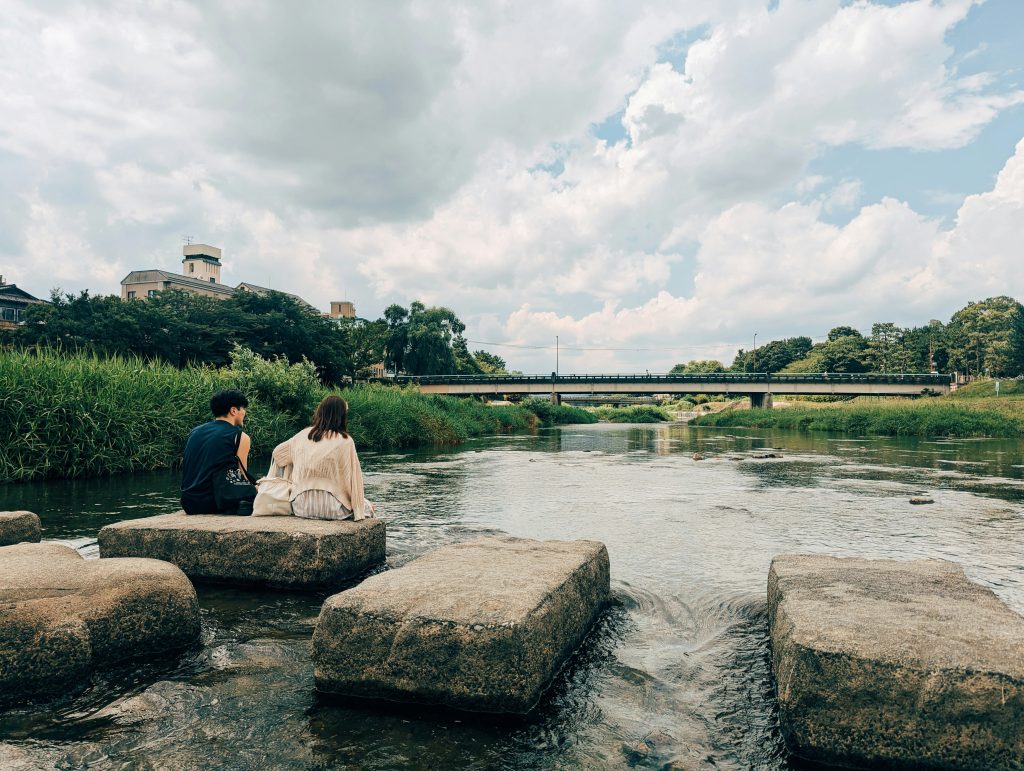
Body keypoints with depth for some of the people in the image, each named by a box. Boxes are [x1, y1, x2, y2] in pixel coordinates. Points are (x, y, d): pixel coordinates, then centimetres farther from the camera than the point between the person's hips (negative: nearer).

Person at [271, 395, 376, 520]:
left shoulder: (304, 434, 5)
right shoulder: (345, 441, -10)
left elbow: (277, 452, 21)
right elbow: (353, 478, -8)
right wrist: (359, 505, 5)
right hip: (330, 508, -5)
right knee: (367, 507, 16)